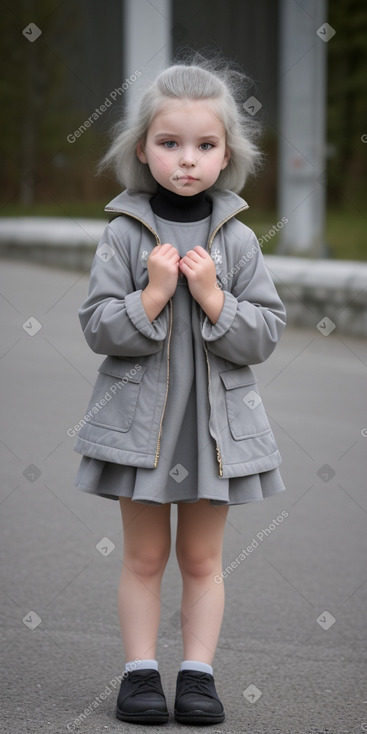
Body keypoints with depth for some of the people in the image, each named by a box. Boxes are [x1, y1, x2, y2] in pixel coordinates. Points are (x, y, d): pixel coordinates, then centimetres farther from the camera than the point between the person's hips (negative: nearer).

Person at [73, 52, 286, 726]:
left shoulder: (236, 239, -1)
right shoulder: (124, 233, -5)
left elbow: (265, 335, -3)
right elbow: (98, 327, -7)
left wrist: (213, 298, -17)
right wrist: (153, 296, -20)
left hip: (216, 418, 1)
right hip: (140, 416, -1)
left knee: (202, 557, 10)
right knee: (144, 555, 9)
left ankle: (199, 672, 17)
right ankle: (140, 671, 17)